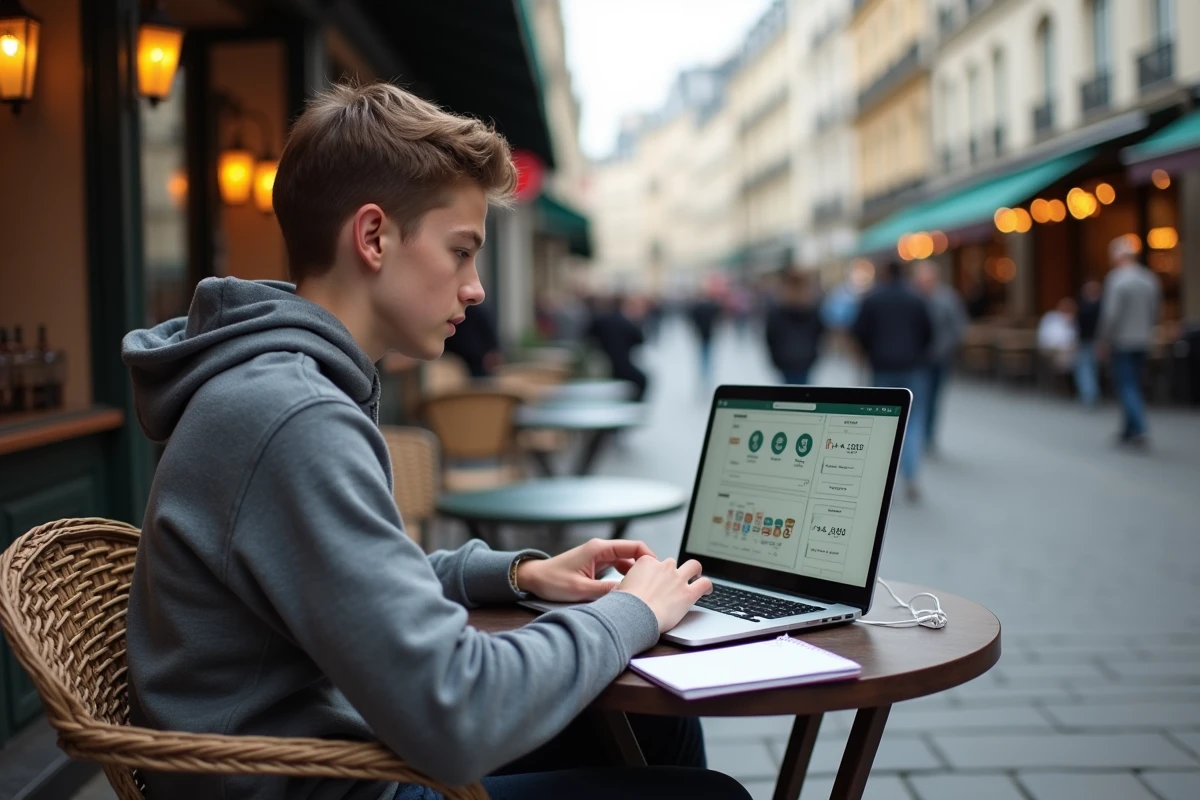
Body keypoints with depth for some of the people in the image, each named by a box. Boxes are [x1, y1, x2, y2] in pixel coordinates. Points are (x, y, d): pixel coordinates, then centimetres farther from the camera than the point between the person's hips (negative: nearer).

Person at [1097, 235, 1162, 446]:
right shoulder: (1149, 278, 6)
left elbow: (1111, 313, -17)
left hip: (1122, 341, -7)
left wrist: (1105, 339, -7)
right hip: (1143, 340, 7)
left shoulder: (1116, 278, -14)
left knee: (1126, 386, -3)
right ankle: (1129, 430, 21)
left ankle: (1140, 429, -14)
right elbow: (1154, 311, 10)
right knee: (1134, 385, 15)